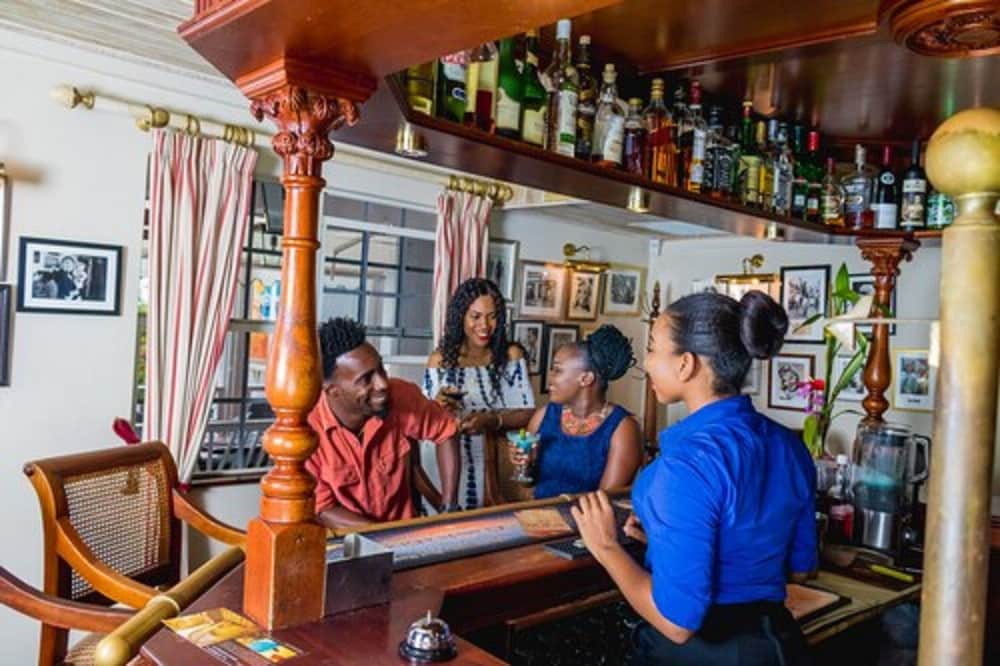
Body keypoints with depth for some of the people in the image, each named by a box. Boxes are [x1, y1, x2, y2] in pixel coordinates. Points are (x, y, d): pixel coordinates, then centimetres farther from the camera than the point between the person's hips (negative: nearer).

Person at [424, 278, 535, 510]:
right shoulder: (440, 359, 0)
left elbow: (528, 413, -3)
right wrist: (437, 406, -17)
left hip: (494, 463, 0)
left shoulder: (511, 355, 1)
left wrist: (492, 420, -19)